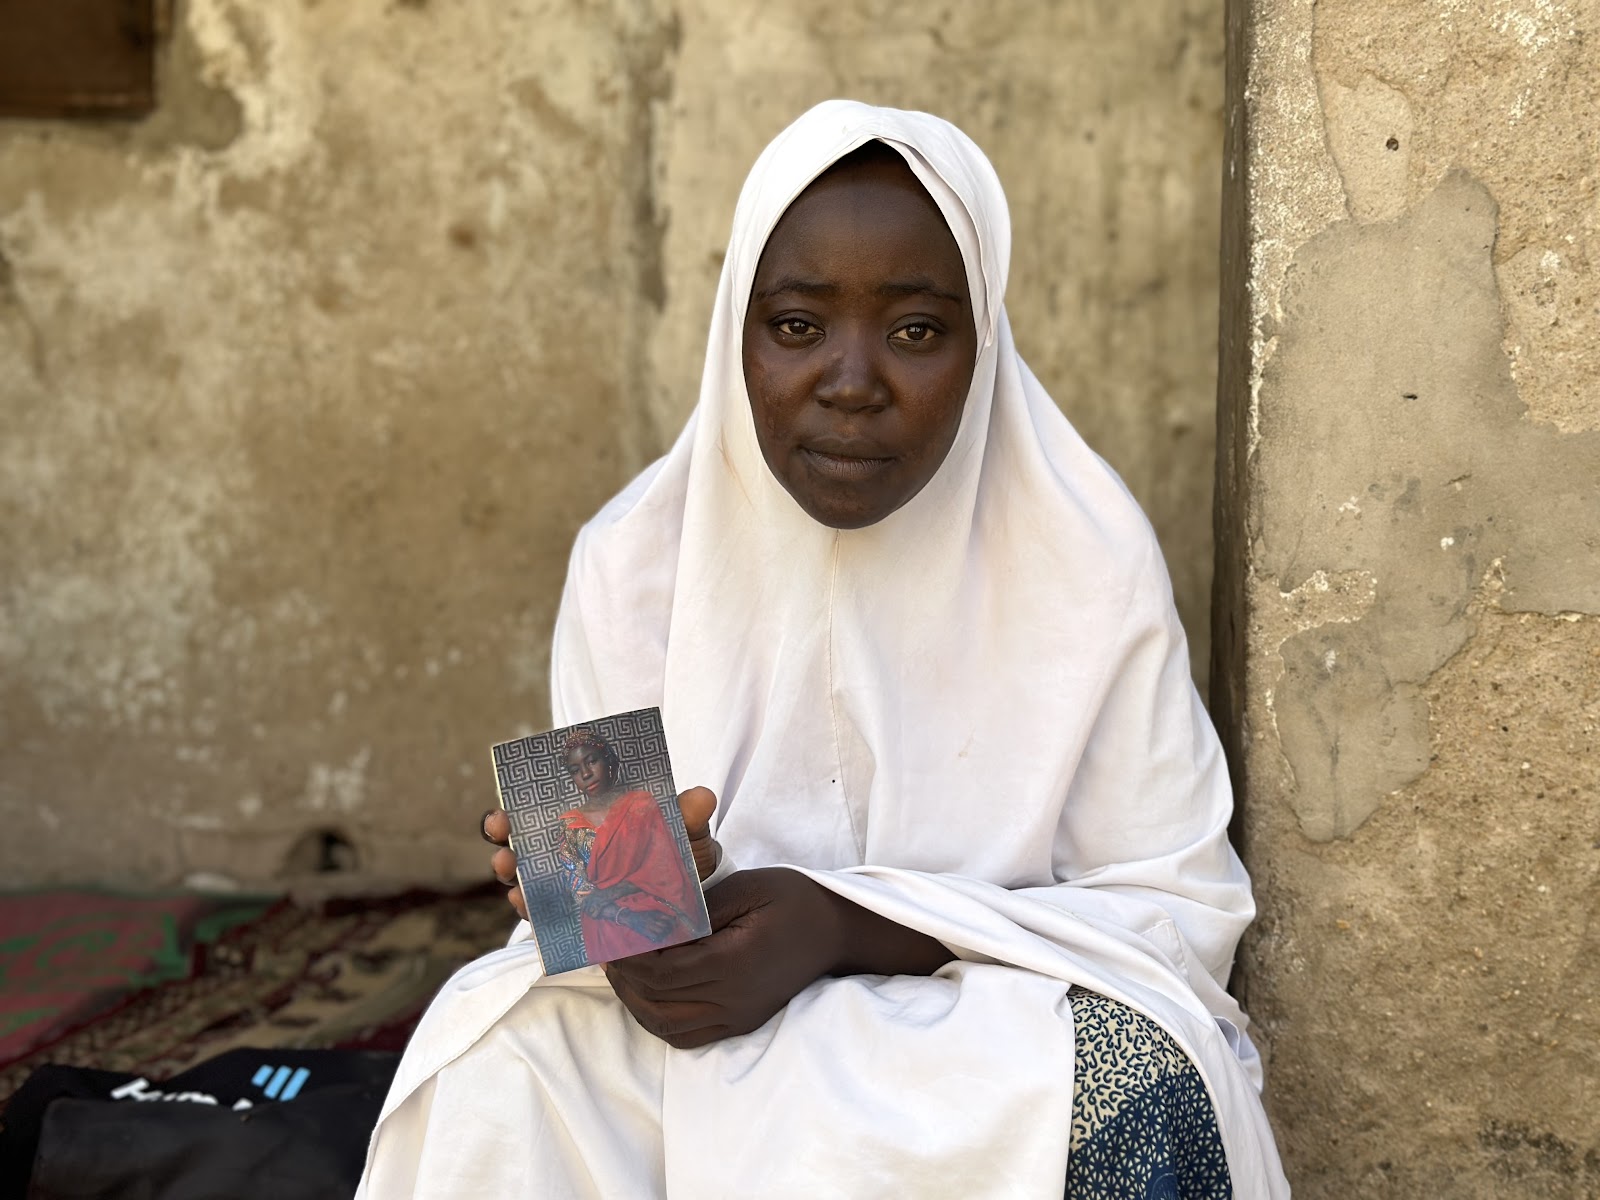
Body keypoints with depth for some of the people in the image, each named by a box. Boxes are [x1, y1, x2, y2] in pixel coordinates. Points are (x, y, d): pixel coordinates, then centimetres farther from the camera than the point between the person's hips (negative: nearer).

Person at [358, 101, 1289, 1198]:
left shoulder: (1088, 559, -9)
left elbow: (1180, 907, -9)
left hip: (999, 1027, 0)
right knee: (501, 1052, -28)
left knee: (1135, 1075, -33)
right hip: (728, 1025, 1)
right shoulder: (634, 560, -3)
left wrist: (845, 924, -22)